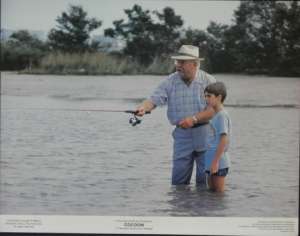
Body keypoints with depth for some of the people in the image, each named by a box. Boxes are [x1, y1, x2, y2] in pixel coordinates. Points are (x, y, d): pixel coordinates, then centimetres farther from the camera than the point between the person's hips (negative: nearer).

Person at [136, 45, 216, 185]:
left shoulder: (208, 81, -5)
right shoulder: (170, 81, 0)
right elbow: (154, 99, -10)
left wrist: (194, 119, -22)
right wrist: (143, 108, -32)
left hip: (205, 134, -2)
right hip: (182, 135, 2)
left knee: (205, 179, 4)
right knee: (178, 180, 1)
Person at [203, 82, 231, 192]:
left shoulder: (222, 115, -14)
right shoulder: (215, 115, 14)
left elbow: (224, 140, -21)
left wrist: (215, 161, -22)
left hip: (219, 162, -9)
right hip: (211, 161, 9)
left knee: (219, 191, -2)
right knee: (211, 190, 14)